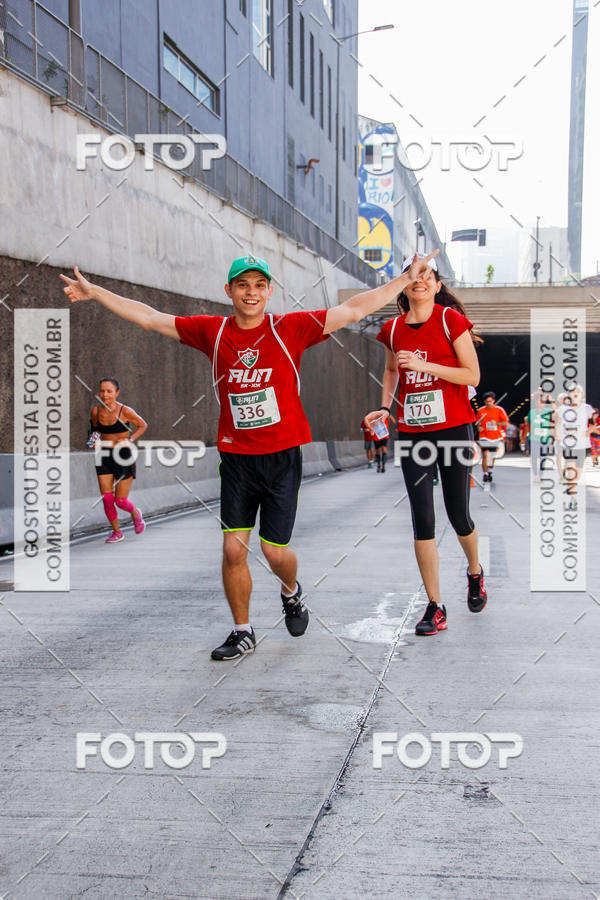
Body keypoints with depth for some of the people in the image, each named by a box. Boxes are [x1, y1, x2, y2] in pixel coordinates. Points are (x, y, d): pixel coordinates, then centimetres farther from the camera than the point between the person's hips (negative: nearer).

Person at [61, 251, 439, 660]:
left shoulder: (290, 329, -4)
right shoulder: (211, 331, 2)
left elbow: (356, 308, -3)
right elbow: (148, 317, 9)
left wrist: (407, 277, -4)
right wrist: (94, 292, 11)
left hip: (282, 457, -2)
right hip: (236, 458, 2)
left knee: (275, 550, 2)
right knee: (234, 548, 0)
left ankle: (292, 591, 38)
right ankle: (243, 632, 19)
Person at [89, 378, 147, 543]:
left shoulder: (125, 411, -11)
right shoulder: (95, 412, 0)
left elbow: (143, 425, 3)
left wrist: (129, 439, -10)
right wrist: (94, 437, -2)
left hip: (123, 456, -3)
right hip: (104, 457, 3)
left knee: (121, 501, -1)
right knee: (107, 499, -2)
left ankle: (135, 514, 33)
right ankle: (116, 532, 18)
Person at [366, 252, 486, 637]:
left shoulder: (451, 319, -6)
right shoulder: (394, 329, 6)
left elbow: (472, 375, -9)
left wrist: (424, 365, -18)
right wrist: (385, 407, 8)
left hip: (453, 429, -3)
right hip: (412, 432, 3)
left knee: (458, 517, 6)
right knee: (423, 520, -3)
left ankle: (475, 573, 38)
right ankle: (435, 608, 5)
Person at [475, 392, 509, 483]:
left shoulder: (499, 410, -2)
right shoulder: (481, 410, 2)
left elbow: (506, 423, 0)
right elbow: (477, 422, 15)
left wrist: (496, 423, -17)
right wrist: (479, 428, -7)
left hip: (496, 437, 1)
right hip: (485, 437, -1)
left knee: (492, 456, 10)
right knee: (485, 455, -14)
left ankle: (490, 470, 32)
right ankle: (485, 474, -8)